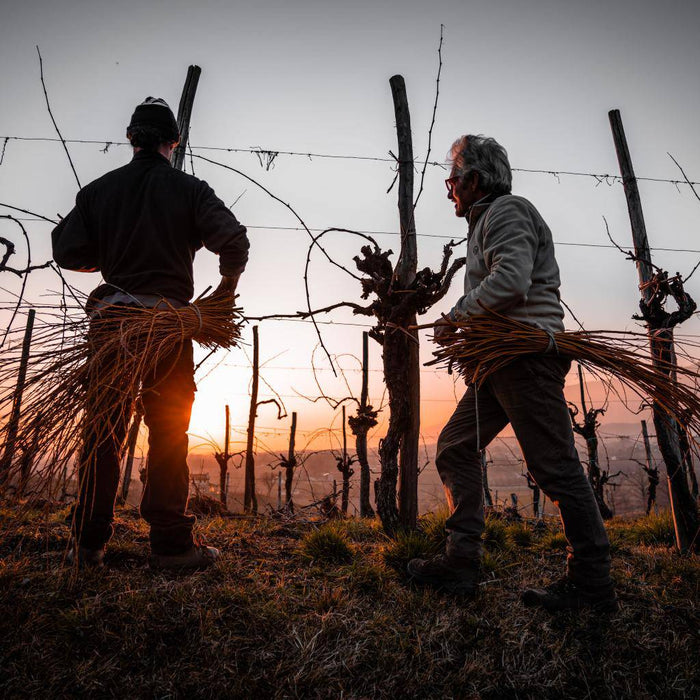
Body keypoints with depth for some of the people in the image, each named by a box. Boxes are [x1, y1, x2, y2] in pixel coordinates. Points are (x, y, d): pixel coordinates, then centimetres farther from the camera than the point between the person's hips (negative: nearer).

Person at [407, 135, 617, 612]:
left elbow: (511, 281, -21)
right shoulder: (486, 222, 28)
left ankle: (592, 582, 8)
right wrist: (463, 324, 14)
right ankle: (462, 563, 9)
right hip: (503, 362, 10)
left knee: (554, 465, -6)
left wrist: (456, 315, -11)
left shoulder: (506, 211, -3)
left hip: (528, 354, -10)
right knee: (456, 447, 6)